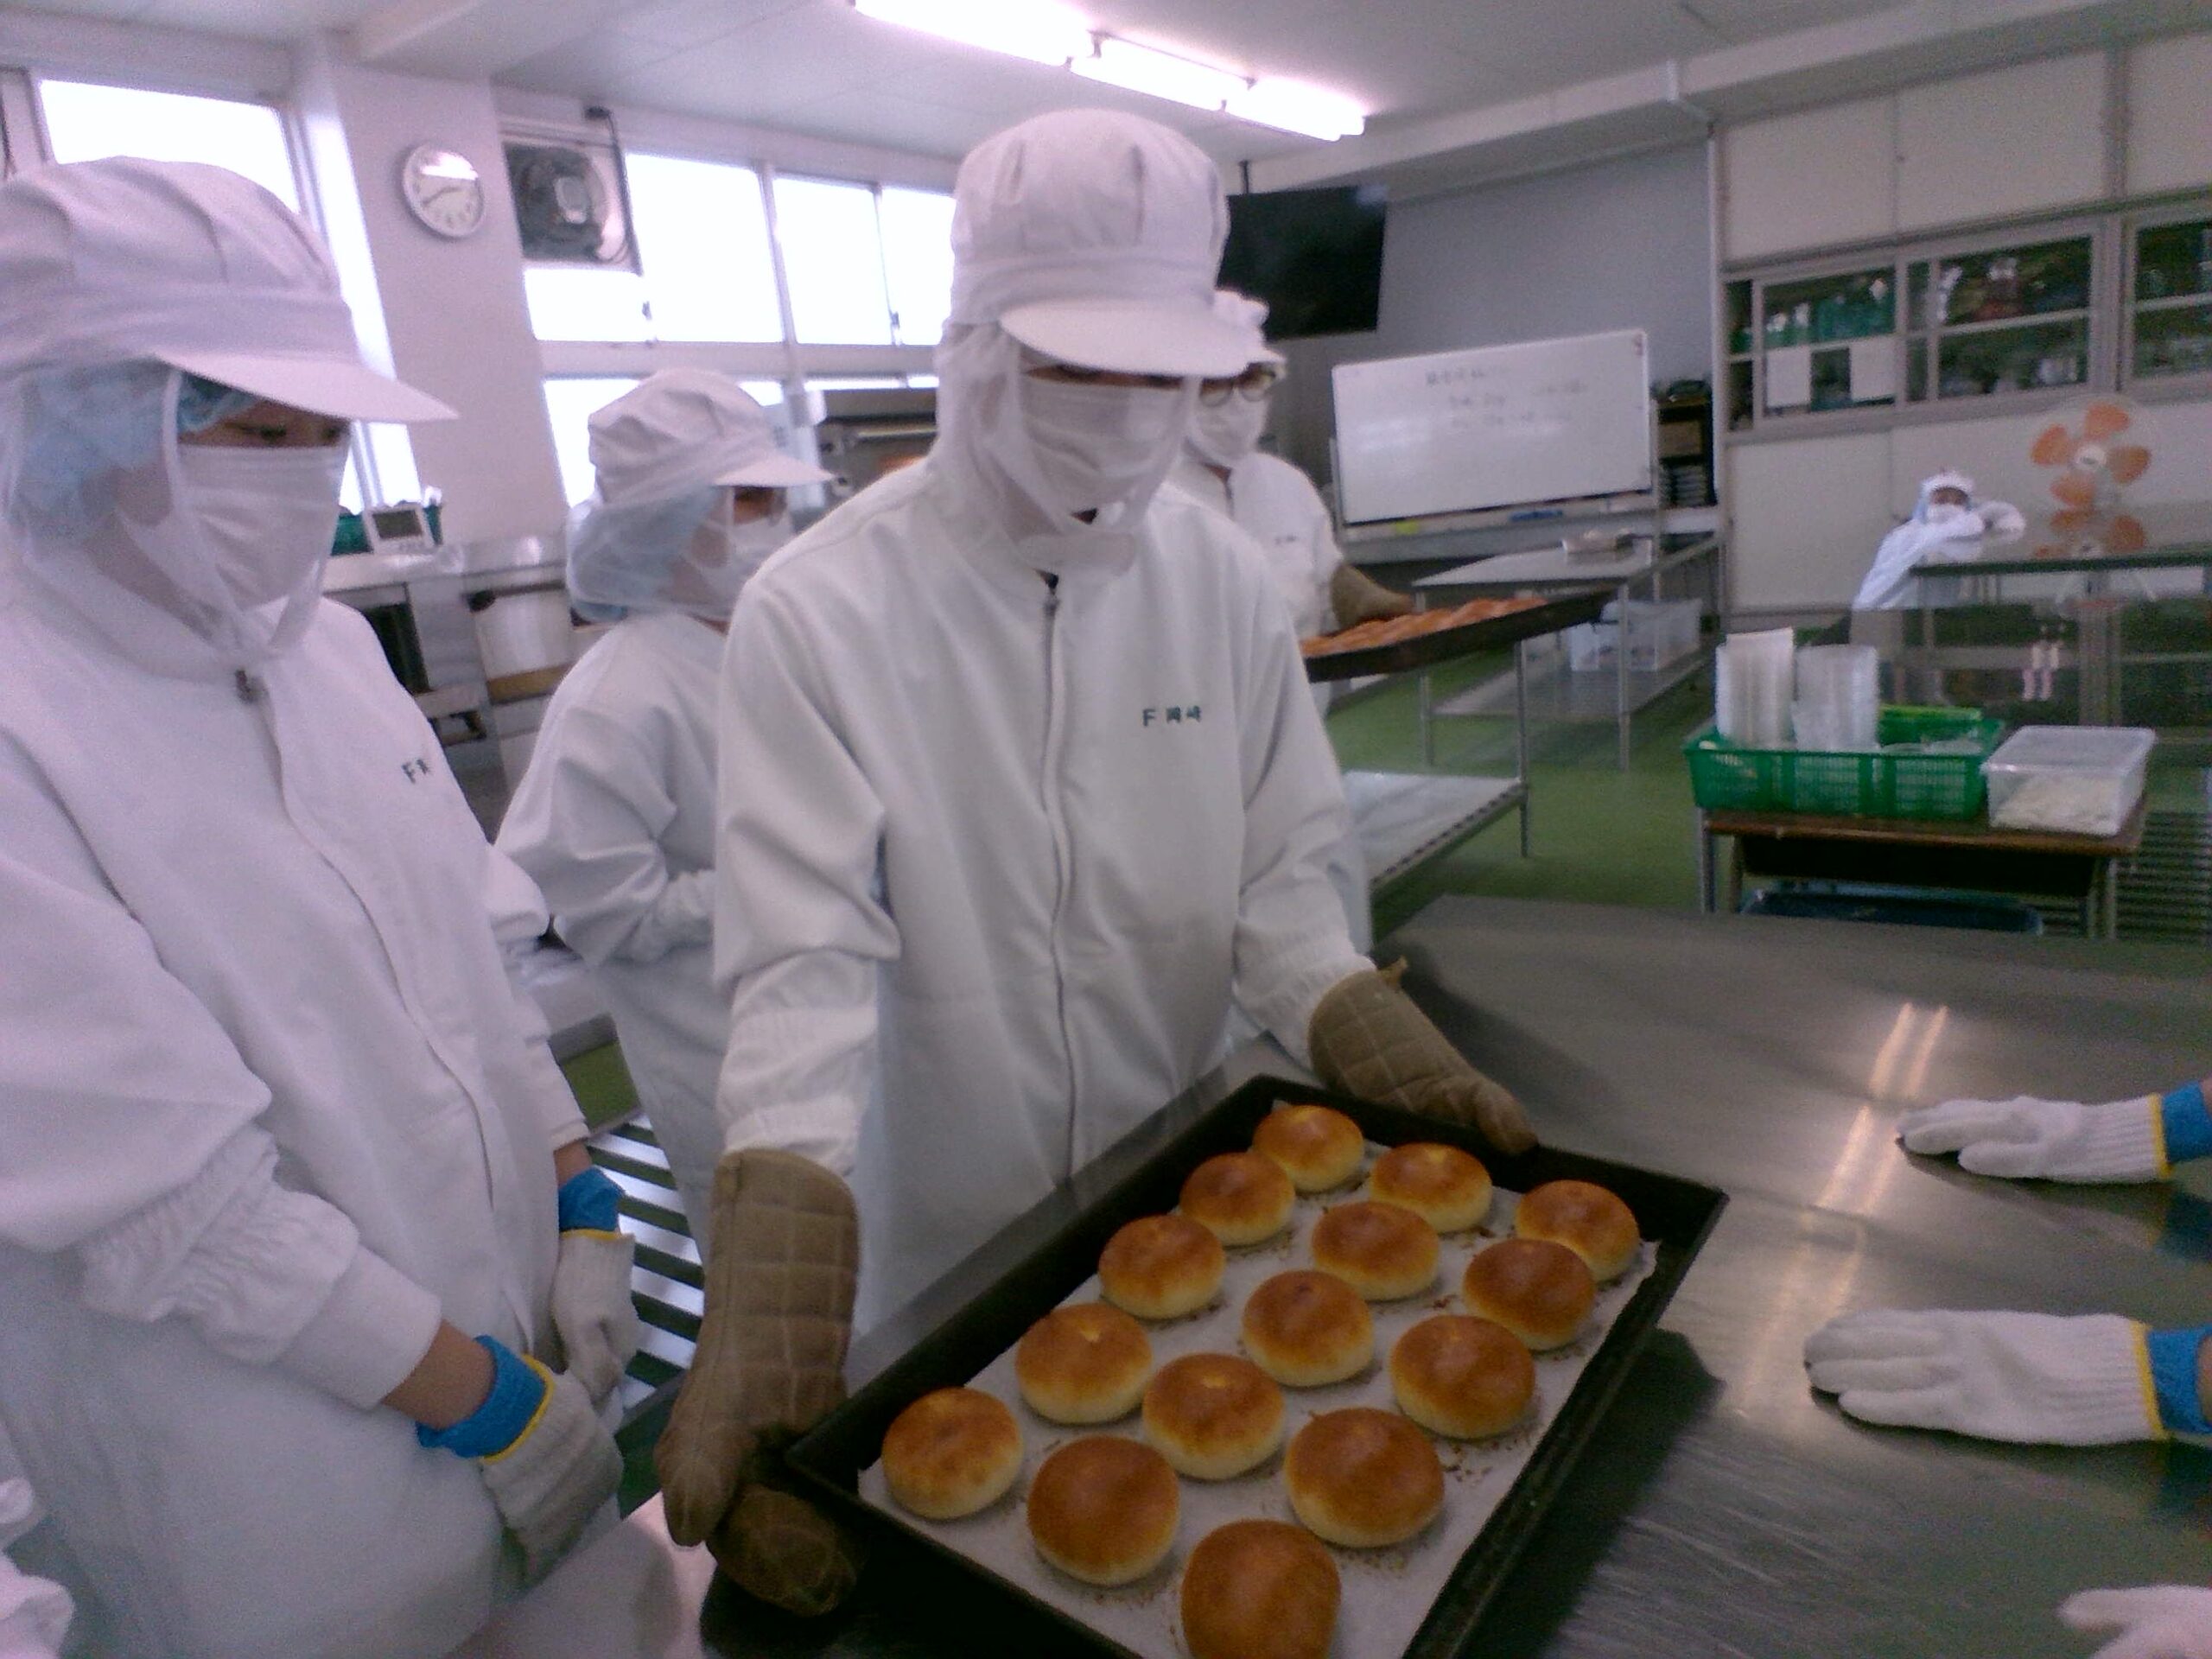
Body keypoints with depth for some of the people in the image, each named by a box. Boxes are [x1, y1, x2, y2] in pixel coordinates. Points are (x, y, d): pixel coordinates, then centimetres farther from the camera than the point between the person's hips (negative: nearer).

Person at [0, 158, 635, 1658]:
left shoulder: (323, 639, 1)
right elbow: (170, 1195, -22)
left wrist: (583, 1205, 0)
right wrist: (486, 1402, -14)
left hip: (518, 1328, 6)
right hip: (287, 1465, -6)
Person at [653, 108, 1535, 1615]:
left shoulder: (1223, 578, -6)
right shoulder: (819, 615, -19)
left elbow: (1279, 878, -2)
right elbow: (808, 963, -22)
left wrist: (1390, 1054, -19)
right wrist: (771, 1320, -31)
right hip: (947, 1247, -3)